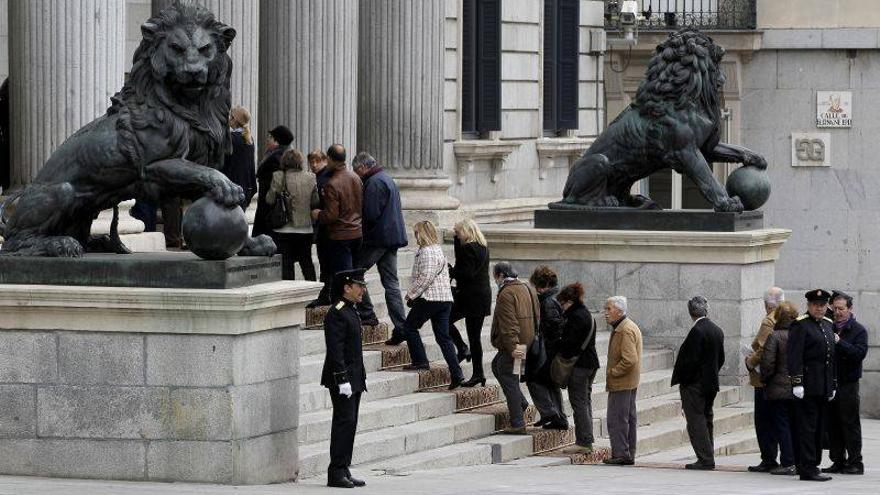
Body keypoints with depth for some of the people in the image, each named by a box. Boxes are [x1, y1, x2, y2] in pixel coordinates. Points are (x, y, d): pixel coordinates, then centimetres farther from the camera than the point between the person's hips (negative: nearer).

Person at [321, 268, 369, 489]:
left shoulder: (351, 311, 16)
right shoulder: (337, 313, -14)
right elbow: (335, 350, -20)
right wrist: (343, 380, -23)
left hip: (354, 378, 10)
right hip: (342, 378, -10)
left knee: (349, 424, 10)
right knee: (344, 422, -10)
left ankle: (343, 471, 13)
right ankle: (336, 473, -8)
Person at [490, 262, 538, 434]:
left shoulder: (506, 294, -17)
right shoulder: (524, 288, 13)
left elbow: (508, 324, -23)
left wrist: (512, 347, -25)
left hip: (512, 346, -10)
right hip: (525, 341, 10)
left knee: (509, 381, -4)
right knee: (496, 365, 27)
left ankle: (517, 424, -4)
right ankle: (521, 403, 26)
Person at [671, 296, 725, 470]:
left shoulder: (697, 331, -19)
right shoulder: (717, 331, 7)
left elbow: (691, 359, -20)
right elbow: (721, 359, 13)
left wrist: (681, 379, -8)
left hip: (694, 384, -9)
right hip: (711, 384, 9)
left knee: (696, 422, -5)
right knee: (706, 421, 16)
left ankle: (705, 459, -8)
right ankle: (708, 458, 19)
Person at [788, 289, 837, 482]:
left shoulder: (828, 325, 17)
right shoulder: (800, 325, -8)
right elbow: (795, 356, -14)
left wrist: (833, 385, 20)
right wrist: (797, 383, -21)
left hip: (823, 387, 8)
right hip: (808, 386, -8)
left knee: (818, 428, 10)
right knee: (808, 427, -7)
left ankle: (811, 465, 16)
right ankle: (808, 469, -7)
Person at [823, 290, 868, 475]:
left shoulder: (858, 330, -1)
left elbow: (860, 353, -14)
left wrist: (840, 343, -20)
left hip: (848, 383, -5)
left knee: (850, 423, -3)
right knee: (833, 424, 7)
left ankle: (855, 462, 2)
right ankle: (838, 461, 13)